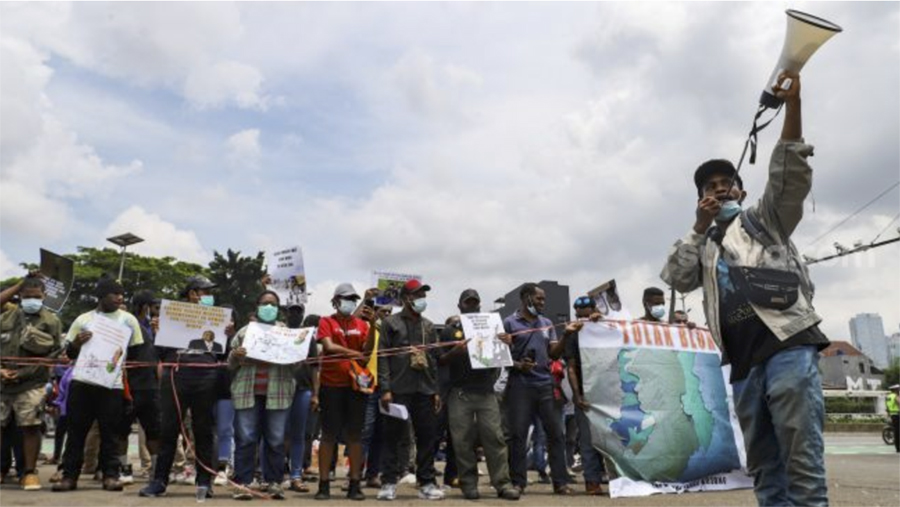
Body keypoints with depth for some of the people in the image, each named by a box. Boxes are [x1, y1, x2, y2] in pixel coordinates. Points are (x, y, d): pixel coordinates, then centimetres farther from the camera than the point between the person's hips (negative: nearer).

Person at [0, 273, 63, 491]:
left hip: (30, 385, -3)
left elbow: (52, 355, -4)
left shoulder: (51, 321, 1)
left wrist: (21, 373, -11)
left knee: (30, 427, -4)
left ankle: (29, 472, 7)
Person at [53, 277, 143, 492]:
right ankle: (70, 475, 13)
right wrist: (77, 343, -11)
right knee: (76, 431, 5)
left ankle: (110, 475, 7)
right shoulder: (83, 319, 9)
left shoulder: (128, 320, 6)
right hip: (81, 382, 1)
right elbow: (69, 353, 11)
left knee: (110, 433, 1)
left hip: (112, 384, -1)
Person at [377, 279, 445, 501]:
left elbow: (433, 358, 17)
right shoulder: (391, 323, 3)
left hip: (425, 390, 4)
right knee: (395, 436, 0)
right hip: (399, 389, -4)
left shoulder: (428, 326, 17)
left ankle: (427, 483, 14)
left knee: (427, 437, 5)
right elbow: (383, 357, -3)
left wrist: (436, 390, 11)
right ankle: (389, 483, 9)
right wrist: (385, 389, -12)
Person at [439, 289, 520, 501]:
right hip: (460, 393, -1)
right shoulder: (450, 331, 11)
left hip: (486, 391, 1)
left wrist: (507, 344, -7)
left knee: (494, 436, -4)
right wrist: (455, 351, -15)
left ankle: (503, 483, -1)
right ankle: (469, 484, 8)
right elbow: (441, 361, 5)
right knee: (463, 440, 0)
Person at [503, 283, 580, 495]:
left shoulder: (547, 323, 15)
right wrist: (517, 365, -18)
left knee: (556, 432, 3)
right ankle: (518, 482, 9)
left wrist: (566, 335, -6)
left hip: (545, 384, 4)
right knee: (518, 434, 0)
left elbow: (554, 354, 9)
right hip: (520, 385, -4)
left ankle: (560, 482, 10)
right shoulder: (509, 323, 1)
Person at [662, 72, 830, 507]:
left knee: (802, 462, -9)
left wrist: (792, 105, -13)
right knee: (763, 467, 7)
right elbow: (676, 279, 7)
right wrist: (700, 226, 2)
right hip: (745, 364, 5)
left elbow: (790, 177, -3)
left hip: (788, 347, -5)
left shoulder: (764, 220, 14)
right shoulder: (703, 248, 24)